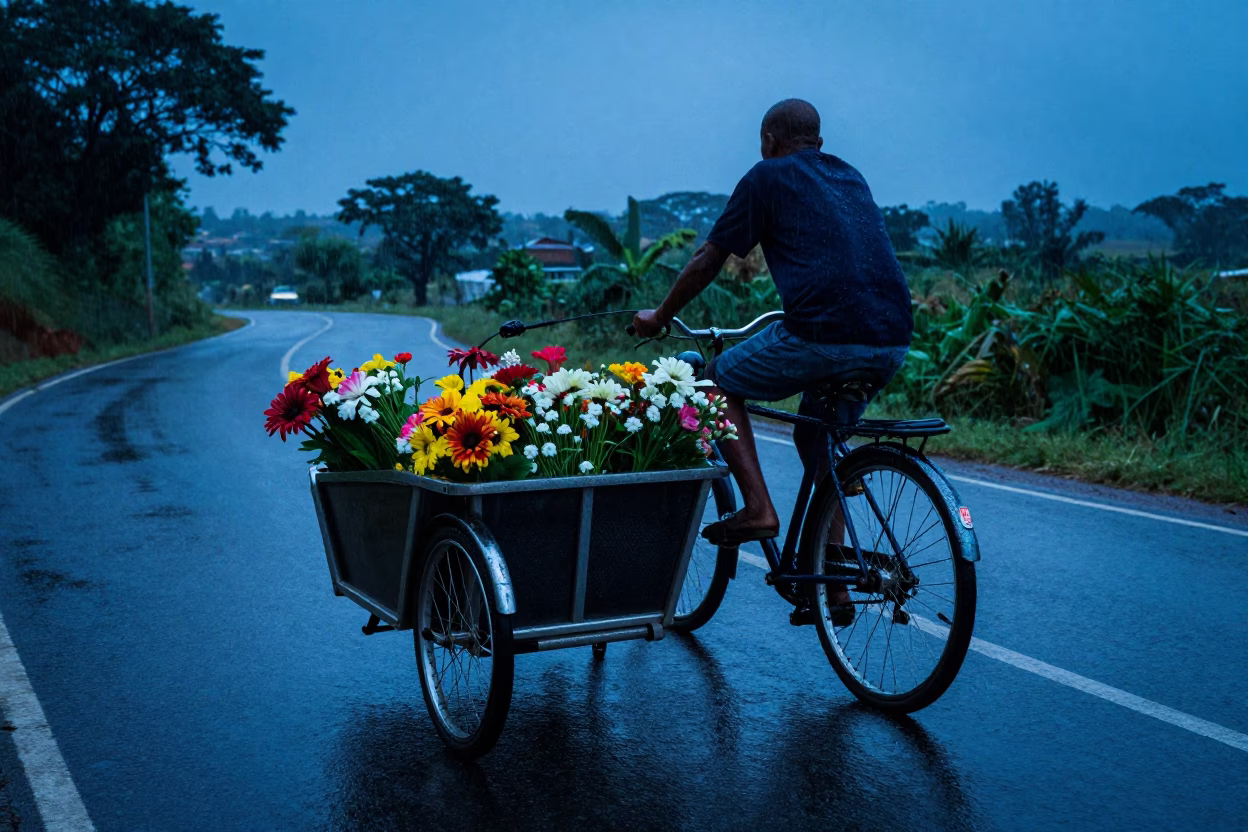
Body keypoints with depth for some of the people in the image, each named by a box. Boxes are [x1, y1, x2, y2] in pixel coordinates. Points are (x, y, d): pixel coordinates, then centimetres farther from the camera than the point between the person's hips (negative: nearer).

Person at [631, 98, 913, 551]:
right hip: (893, 343, 7)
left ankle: (758, 508, 4)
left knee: (718, 380, 16)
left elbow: (707, 260, 10)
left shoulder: (767, 177, 7)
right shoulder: (850, 177, 25)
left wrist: (659, 316, 24)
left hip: (823, 336, -7)